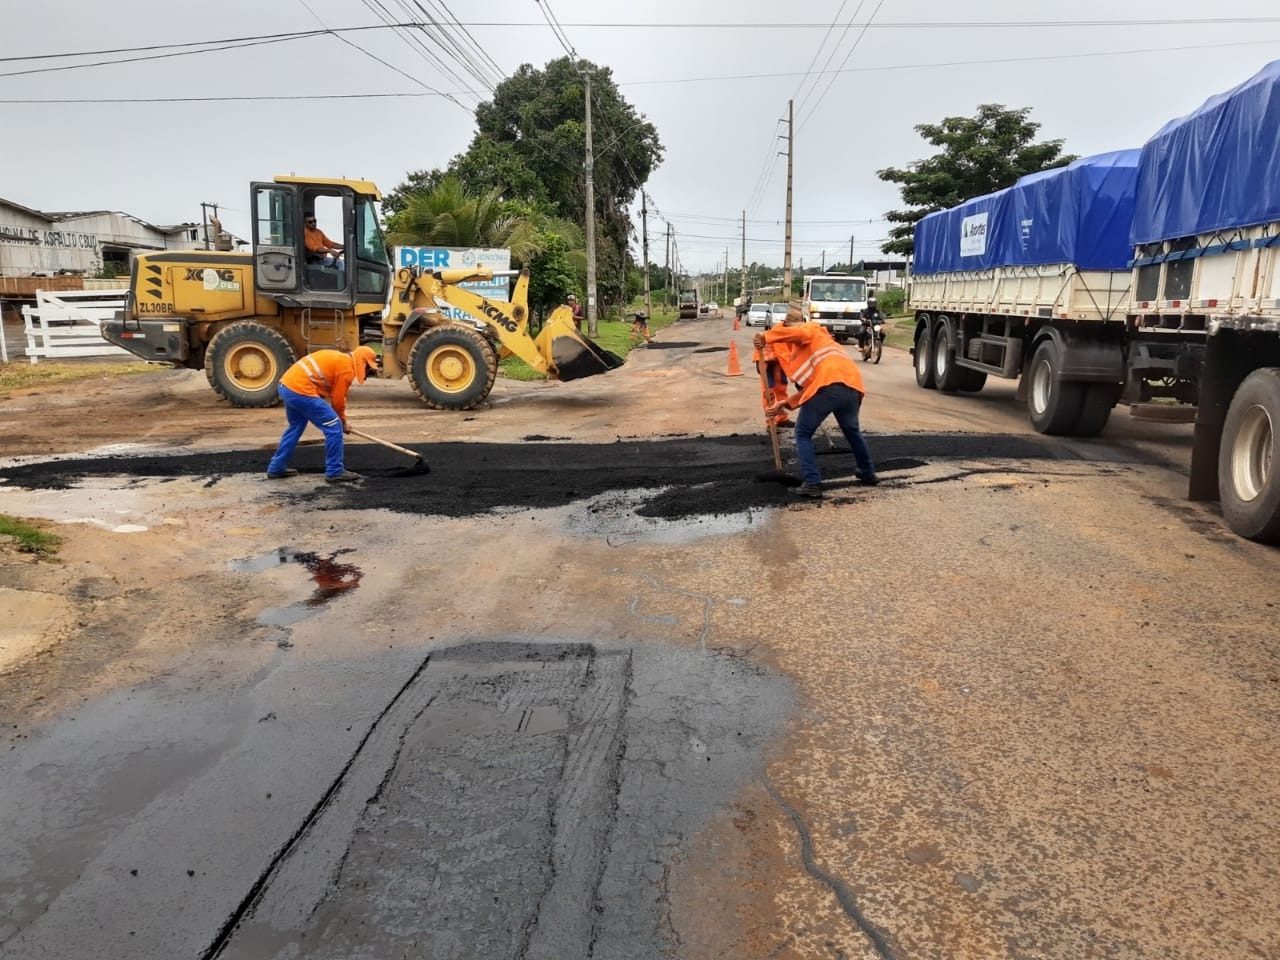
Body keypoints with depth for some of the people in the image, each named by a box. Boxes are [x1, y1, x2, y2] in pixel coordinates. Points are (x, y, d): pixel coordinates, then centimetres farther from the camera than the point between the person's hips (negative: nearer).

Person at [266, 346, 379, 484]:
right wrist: (343, 422, 12)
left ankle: (276, 468, 33)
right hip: (301, 391, -10)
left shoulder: (338, 358, 23)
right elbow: (338, 399, -3)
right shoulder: (347, 368, -6)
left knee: (295, 427, 27)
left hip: (287, 385, 10)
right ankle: (335, 472, 4)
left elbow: (333, 394, 24)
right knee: (334, 428, -3)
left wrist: (339, 419, 23)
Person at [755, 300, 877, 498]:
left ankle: (812, 483, 1)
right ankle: (868, 473, 44)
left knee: (803, 434, 8)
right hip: (852, 386, 8)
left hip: (829, 385, -8)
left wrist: (766, 337, -7)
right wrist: (783, 404, 28)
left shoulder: (811, 329, 18)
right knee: (852, 431, 33)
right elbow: (807, 389, 30)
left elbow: (801, 333, -11)